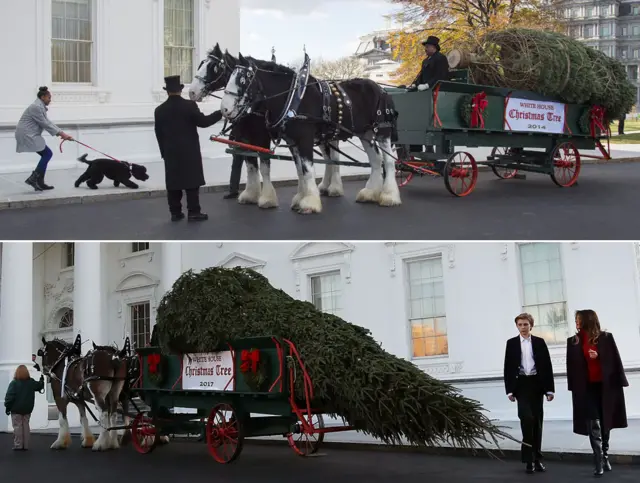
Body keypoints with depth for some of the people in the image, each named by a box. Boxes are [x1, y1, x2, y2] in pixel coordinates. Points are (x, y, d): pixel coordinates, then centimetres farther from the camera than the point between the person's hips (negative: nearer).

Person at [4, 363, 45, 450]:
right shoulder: (31, 382, -1)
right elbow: (40, 386, 18)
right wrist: (42, 379, 33)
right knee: (25, 426, 12)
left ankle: (18, 445, 0)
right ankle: (25, 445, 14)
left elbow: (9, 397, -15)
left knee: (17, 426, 1)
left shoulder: (14, 383, -14)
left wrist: (7, 407, -6)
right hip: (27, 409, 4)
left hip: (16, 409, -4)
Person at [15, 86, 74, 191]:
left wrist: (62, 133, 8)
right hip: (27, 135, -10)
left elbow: (47, 122, 16)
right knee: (47, 154, -10)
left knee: (46, 155, 8)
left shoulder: (41, 107, 15)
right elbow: (44, 124, -17)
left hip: (30, 135, 10)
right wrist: (60, 133, -12)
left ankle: (39, 182, 8)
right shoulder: (36, 107, -17)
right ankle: (32, 178, -8)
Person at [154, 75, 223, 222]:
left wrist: (164, 152, 15)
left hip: (171, 152, 3)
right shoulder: (190, 105, -10)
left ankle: (175, 212, 9)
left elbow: (159, 134, 7)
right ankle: (194, 212, 0)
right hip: (190, 151, -3)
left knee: (173, 182, 7)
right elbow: (203, 122, -8)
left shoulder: (159, 110, 2)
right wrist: (220, 113, 4)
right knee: (192, 182, 1)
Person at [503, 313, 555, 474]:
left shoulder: (539, 342, 5)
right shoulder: (511, 343, 4)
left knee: (537, 421, 4)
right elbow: (508, 367, 3)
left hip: (537, 384, 1)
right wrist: (510, 390, -3)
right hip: (521, 384, -1)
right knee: (527, 418, -15)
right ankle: (528, 458, -6)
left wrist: (550, 389, -2)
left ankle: (537, 458, 13)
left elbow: (547, 365, 3)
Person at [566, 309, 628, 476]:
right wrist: (573, 387, 0)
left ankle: (605, 458, 23)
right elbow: (571, 366, 5)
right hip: (586, 388, 0)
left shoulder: (606, 338, 0)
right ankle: (599, 462, -10)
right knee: (593, 425, -7)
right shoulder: (573, 342, 5)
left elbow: (615, 360, 0)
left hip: (605, 386, 0)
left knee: (605, 423, 11)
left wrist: (618, 382, -7)